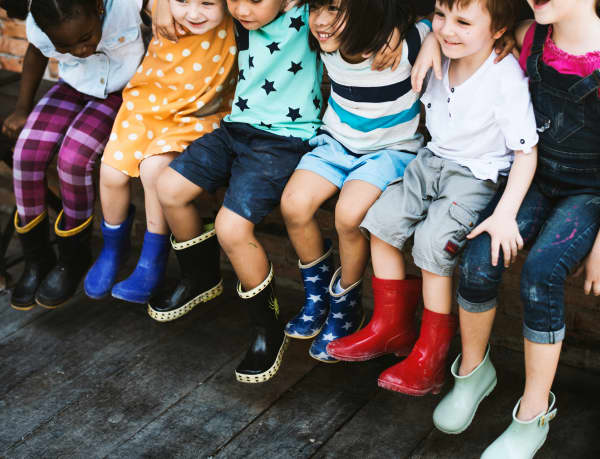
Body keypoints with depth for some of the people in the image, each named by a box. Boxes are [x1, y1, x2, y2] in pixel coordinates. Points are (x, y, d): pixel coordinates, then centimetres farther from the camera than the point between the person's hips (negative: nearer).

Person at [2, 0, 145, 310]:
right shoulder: (38, 25, -18)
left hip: (125, 90, -4)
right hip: (74, 88, 4)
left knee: (73, 158, -25)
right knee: (26, 153, -16)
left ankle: (73, 260, 0)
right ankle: (36, 260, 5)